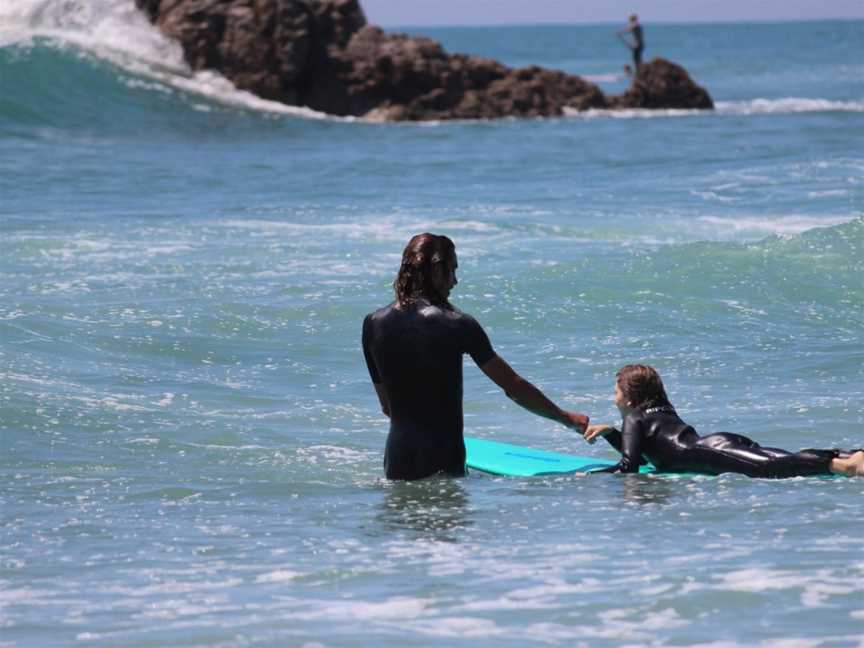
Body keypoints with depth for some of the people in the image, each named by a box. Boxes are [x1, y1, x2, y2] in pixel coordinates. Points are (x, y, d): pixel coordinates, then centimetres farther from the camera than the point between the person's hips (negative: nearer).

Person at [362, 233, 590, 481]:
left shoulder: (373, 324, 6)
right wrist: (567, 418, 9)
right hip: (443, 463, -5)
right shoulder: (457, 325, -6)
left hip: (398, 463, 5)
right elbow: (513, 387, -2)